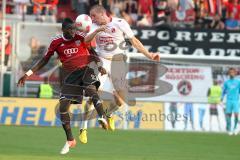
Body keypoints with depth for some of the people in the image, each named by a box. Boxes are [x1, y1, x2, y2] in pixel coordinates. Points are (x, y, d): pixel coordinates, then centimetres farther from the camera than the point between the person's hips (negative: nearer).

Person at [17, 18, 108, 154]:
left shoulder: (81, 37, -4)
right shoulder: (57, 42, 2)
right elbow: (45, 60, 10)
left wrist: (100, 65, -20)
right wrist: (28, 74, 6)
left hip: (85, 70, -3)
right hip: (70, 75, 3)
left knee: (91, 89, -36)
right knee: (63, 106, -6)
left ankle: (103, 117, -51)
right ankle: (70, 140, 6)